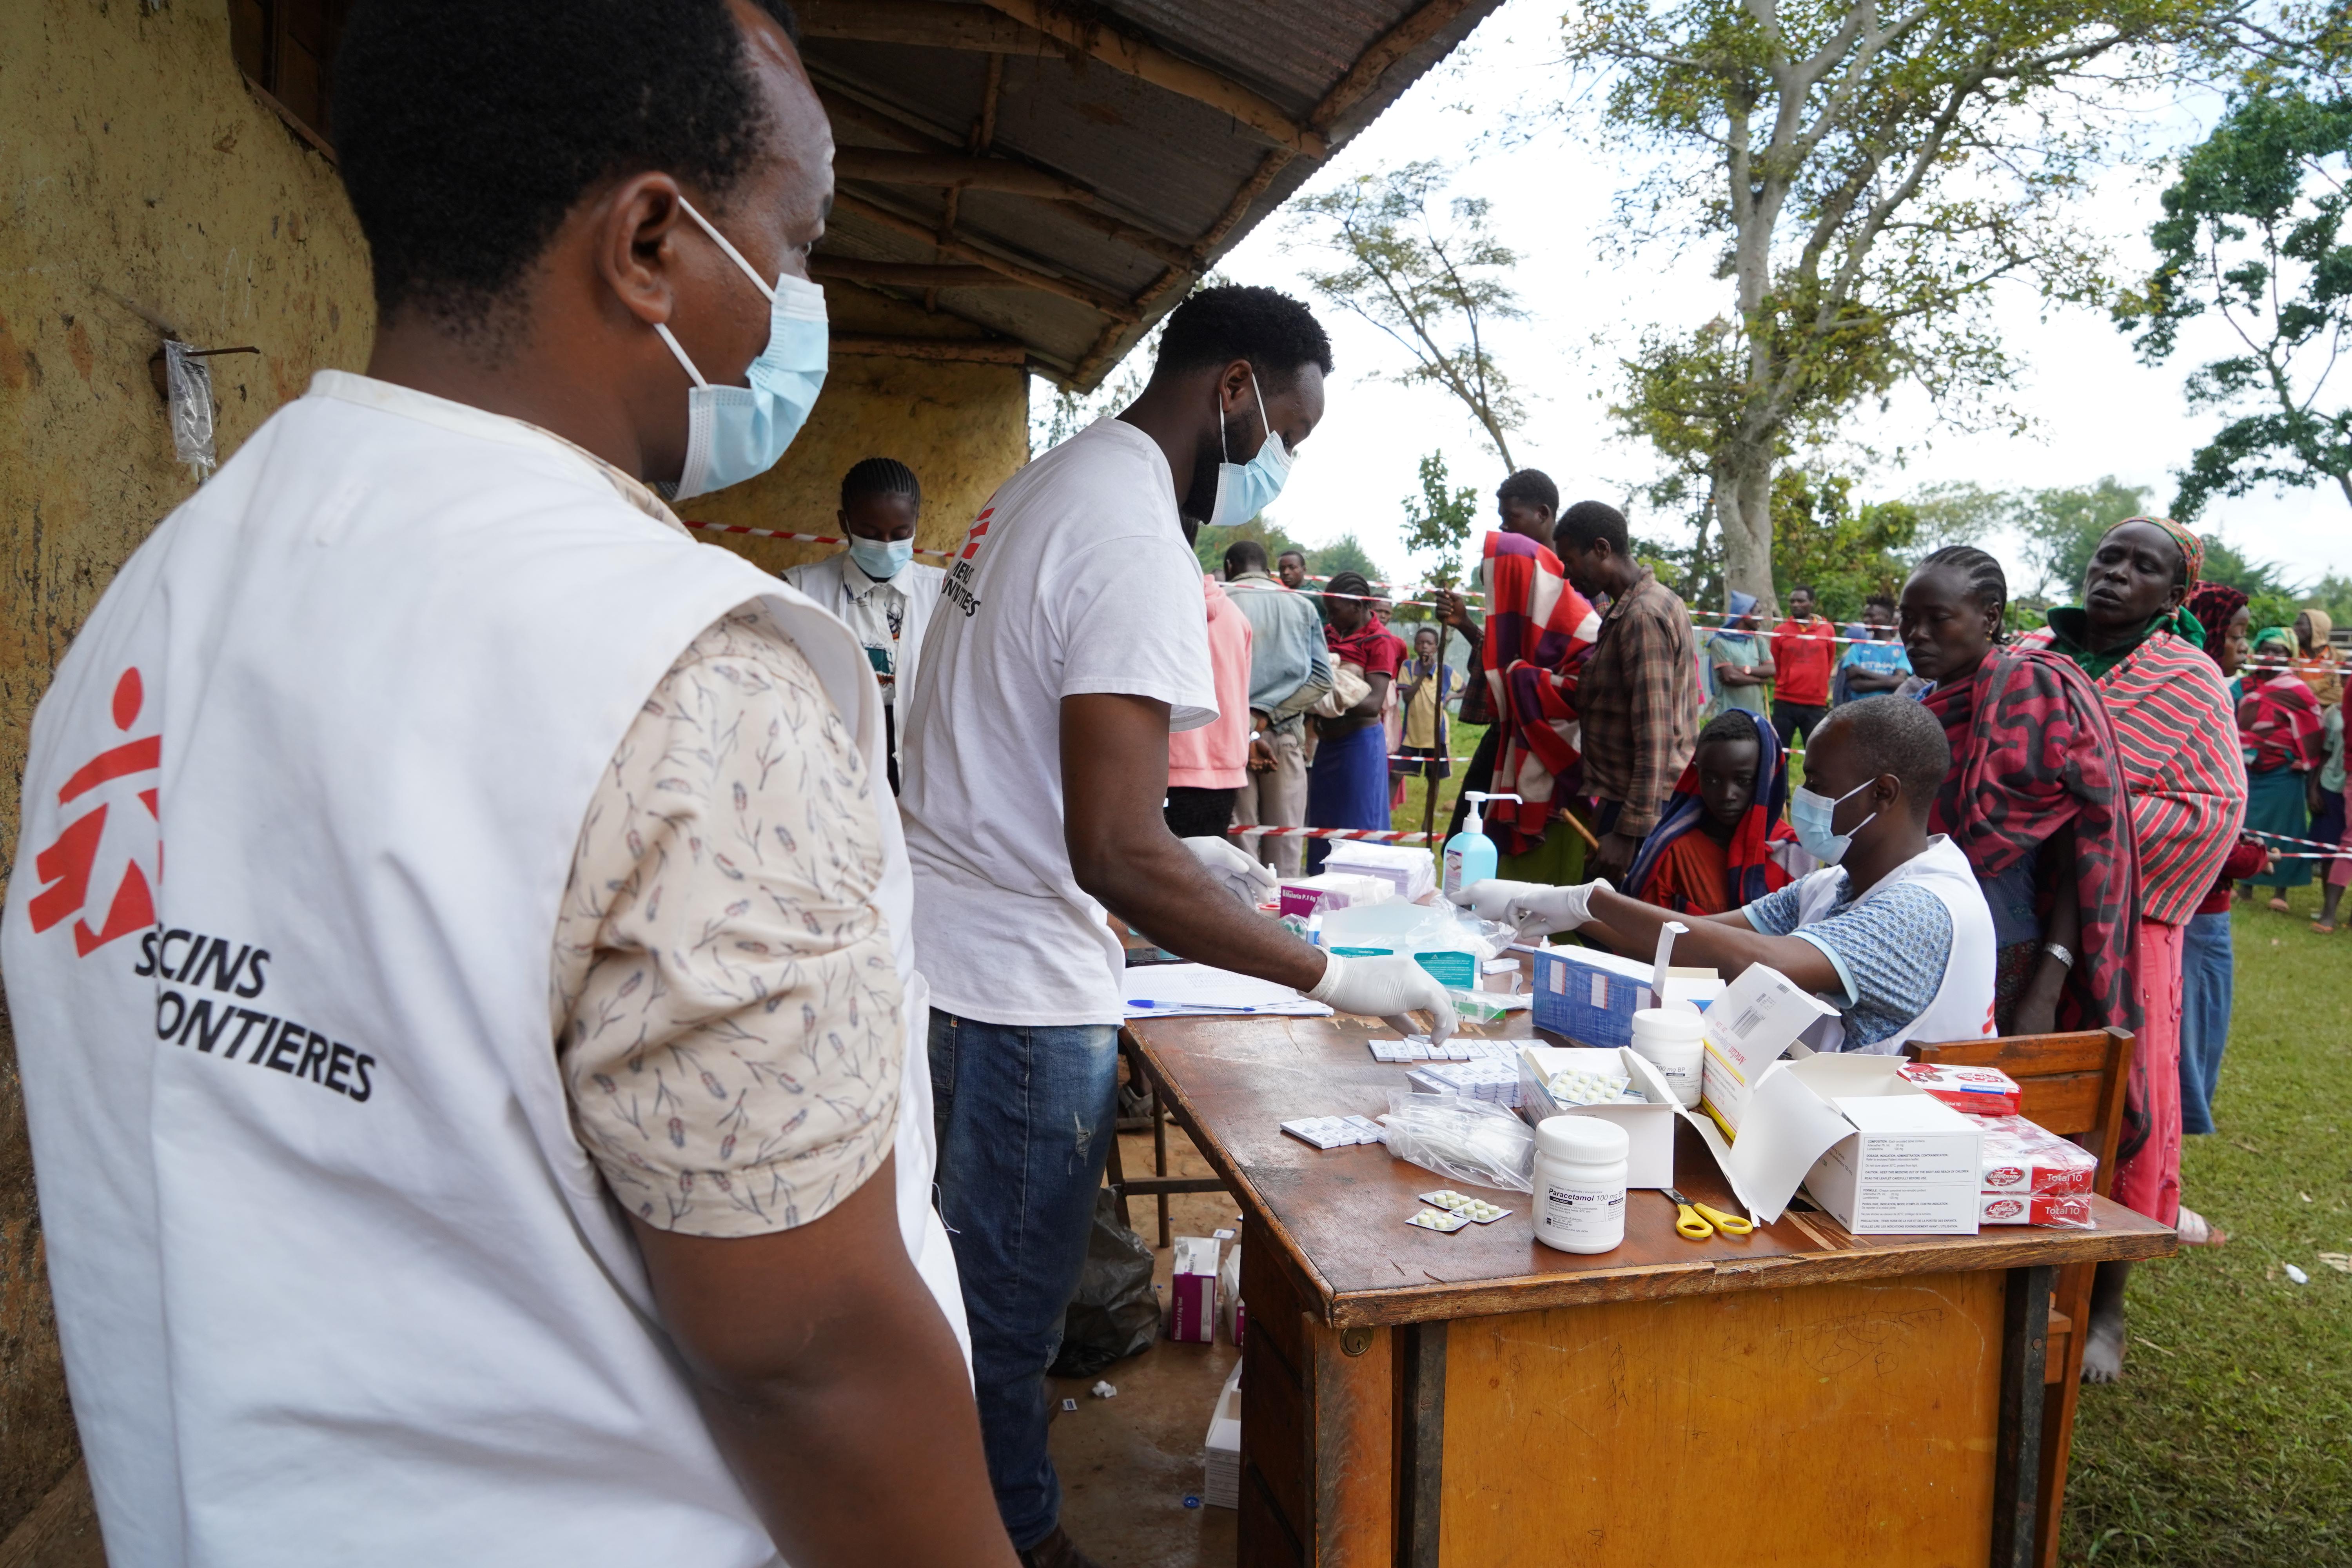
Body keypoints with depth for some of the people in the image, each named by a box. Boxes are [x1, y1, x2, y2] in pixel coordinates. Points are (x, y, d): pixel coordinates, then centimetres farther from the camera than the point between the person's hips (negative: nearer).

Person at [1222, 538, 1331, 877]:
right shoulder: (1303, 606, 12)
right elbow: (1322, 679, 4)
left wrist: (1246, 733, -11)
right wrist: (1268, 715, -2)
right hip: (1287, 735, 3)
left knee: (1239, 839, -2)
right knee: (1286, 843, 5)